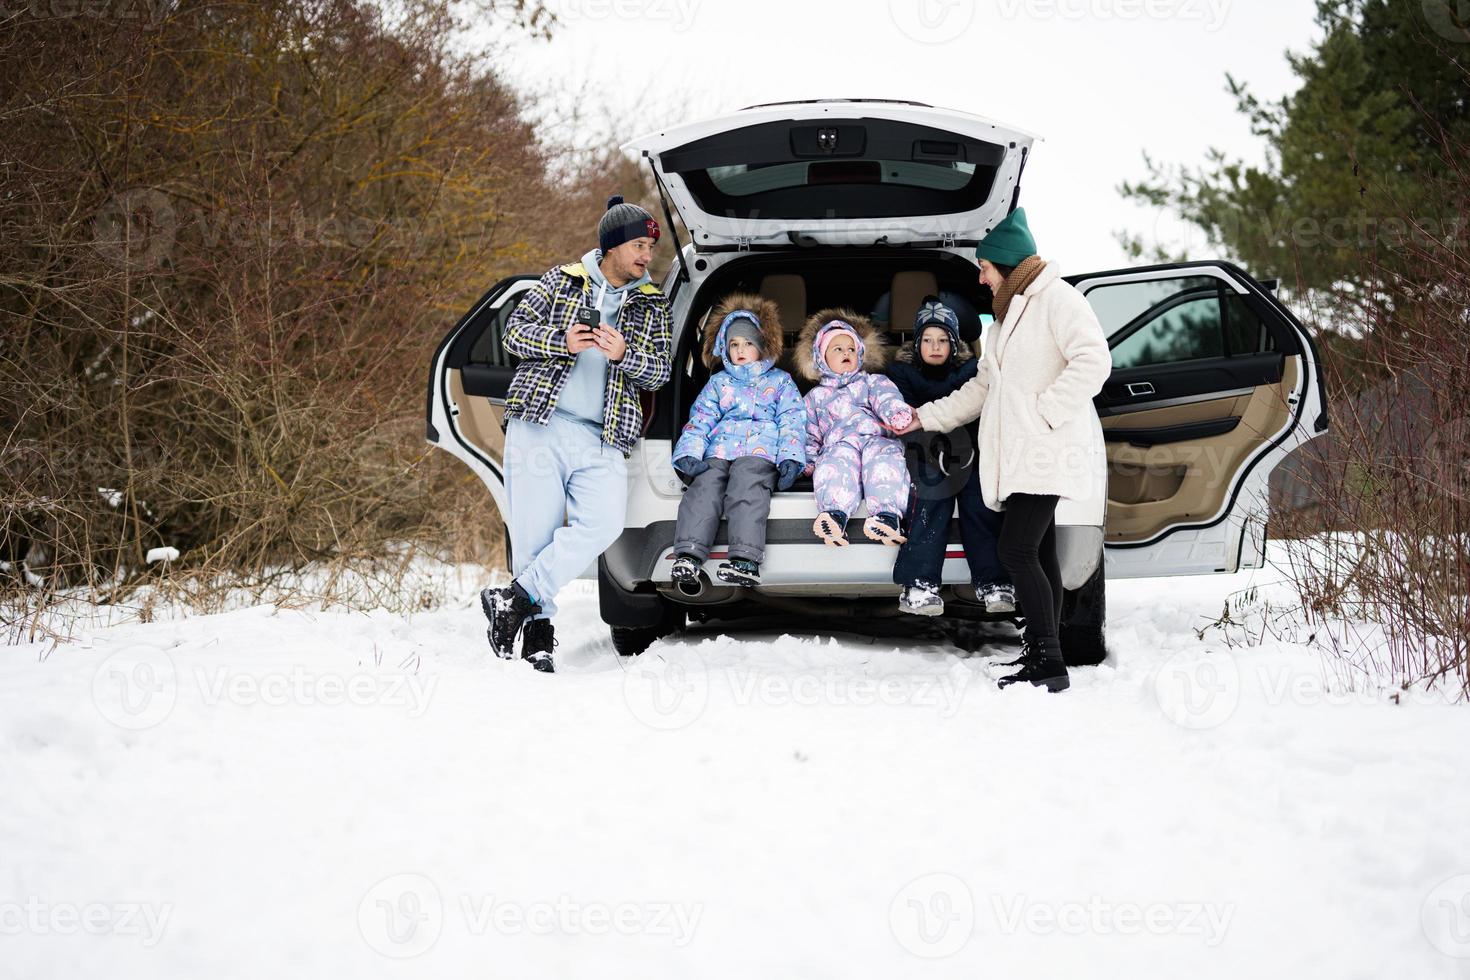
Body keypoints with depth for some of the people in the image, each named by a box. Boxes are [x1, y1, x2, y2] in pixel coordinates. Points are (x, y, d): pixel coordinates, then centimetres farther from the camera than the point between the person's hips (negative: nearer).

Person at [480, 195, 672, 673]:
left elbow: (660, 371, 9)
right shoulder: (562, 281, 9)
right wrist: (561, 341, -12)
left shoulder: (652, 306, 14)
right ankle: (538, 629, 5)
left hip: (601, 441, 2)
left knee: (604, 523, -21)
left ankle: (516, 598, -15)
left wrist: (624, 355, -12)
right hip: (540, 425, -1)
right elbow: (514, 331, 6)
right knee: (535, 533, -6)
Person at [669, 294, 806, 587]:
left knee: (746, 489, -33)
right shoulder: (718, 382, 30)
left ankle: (746, 559, -49)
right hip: (718, 451, 2)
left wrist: (790, 458, -7)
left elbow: (791, 421, 11)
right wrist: (689, 452, -3)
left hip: (760, 452, -2)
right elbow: (700, 418, 17)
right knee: (705, 488, -29)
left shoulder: (780, 381, 23)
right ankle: (688, 554, -43)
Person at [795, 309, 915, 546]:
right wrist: (808, 459, 9)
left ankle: (887, 513, -56)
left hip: (876, 438, 0)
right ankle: (835, 512, -59)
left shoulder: (872, 381, 27)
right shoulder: (816, 396, 33)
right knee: (839, 458, -37)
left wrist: (897, 413, -19)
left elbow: (885, 397, 5)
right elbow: (810, 433, 30)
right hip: (838, 444, 0)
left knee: (883, 456, -37)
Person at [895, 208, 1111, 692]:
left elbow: (1093, 360, -21)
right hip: (1019, 453, 10)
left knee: (1017, 549, -16)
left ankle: (1049, 664, -17)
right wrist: (925, 417, 27)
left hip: (1047, 452, -10)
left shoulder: (1056, 298, -8)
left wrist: (1046, 410, -19)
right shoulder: (1009, 312, 24)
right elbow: (982, 388, 30)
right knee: (1037, 552, 10)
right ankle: (1040, 652, 13)